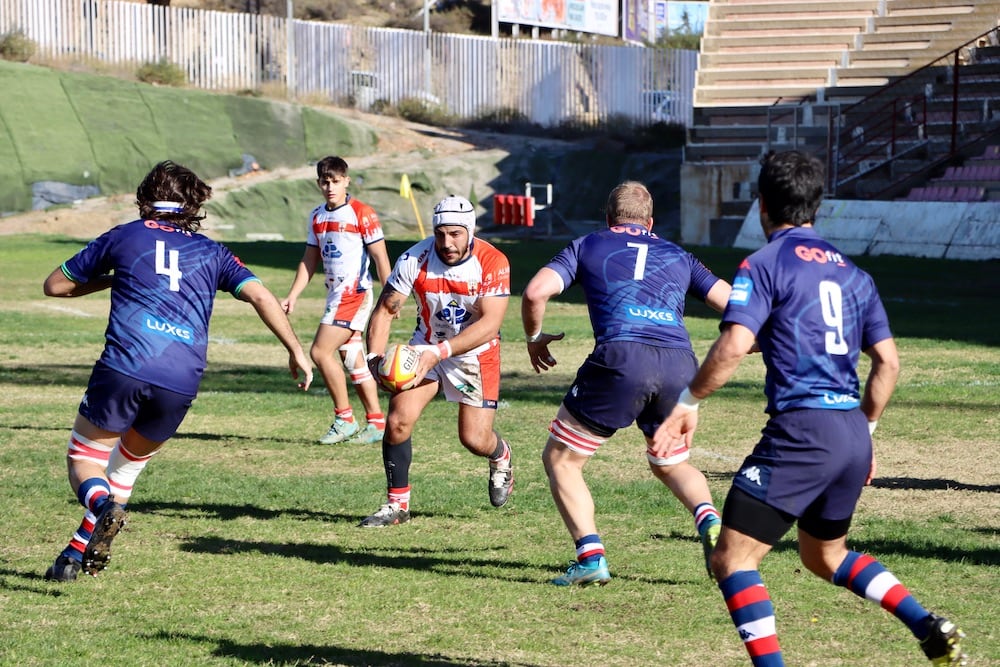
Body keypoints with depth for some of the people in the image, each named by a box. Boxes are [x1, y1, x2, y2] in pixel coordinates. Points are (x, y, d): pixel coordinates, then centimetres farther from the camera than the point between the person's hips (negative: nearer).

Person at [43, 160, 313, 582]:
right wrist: (295, 350, 6)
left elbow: (55, 285, 23)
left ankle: (103, 505, -22)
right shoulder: (210, 252, 20)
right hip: (181, 385, 3)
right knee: (128, 464, 23)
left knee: (84, 459, 12)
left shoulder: (123, 237, 16)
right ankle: (75, 557, 16)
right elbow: (260, 296, 6)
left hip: (123, 369, -3)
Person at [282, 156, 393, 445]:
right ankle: (377, 423, 14)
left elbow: (380, 257, -9)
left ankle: (344, 419, -4)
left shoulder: (361, 214, -10)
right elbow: (309, 260, 17)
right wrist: (292, 296, 11)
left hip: (354, 294, -8)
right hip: (336, 296, 8)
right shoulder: (317, 216, 11)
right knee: (353, 360, 9)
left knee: (320, 351, -13)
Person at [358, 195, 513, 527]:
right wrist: (375, 356, -28)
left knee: (475, 439, -4)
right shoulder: (415, 260, -18)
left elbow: (490, 324, -28)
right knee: (398, 421, -13)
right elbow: (385, 310, -11)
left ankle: (501, 457, 35)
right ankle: (396, 504, 3)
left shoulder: (493, 263, -23)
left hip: (476, 354, -2)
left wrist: (438, 353, -38)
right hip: (425, 348, 2)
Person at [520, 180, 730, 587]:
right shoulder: (677, 255, 28)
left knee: (560, 459, 13)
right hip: (680, 365, 4)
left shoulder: (587, 246, 21)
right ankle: (709, 521, -1)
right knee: (670, 464, 28)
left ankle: (591, 557, -1)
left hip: (620, 359, -4)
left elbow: (536, 291, 7)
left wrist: (535, 338, 25)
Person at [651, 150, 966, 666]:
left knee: (732, 560, -2)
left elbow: (733, 346, -17)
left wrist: (688, 402, -6)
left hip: (801, 430, -8)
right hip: (853, 433, 8)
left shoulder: (765, 264, -4)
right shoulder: (851, 272, 16)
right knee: (825, 555, 27)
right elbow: (888, 362, 15)